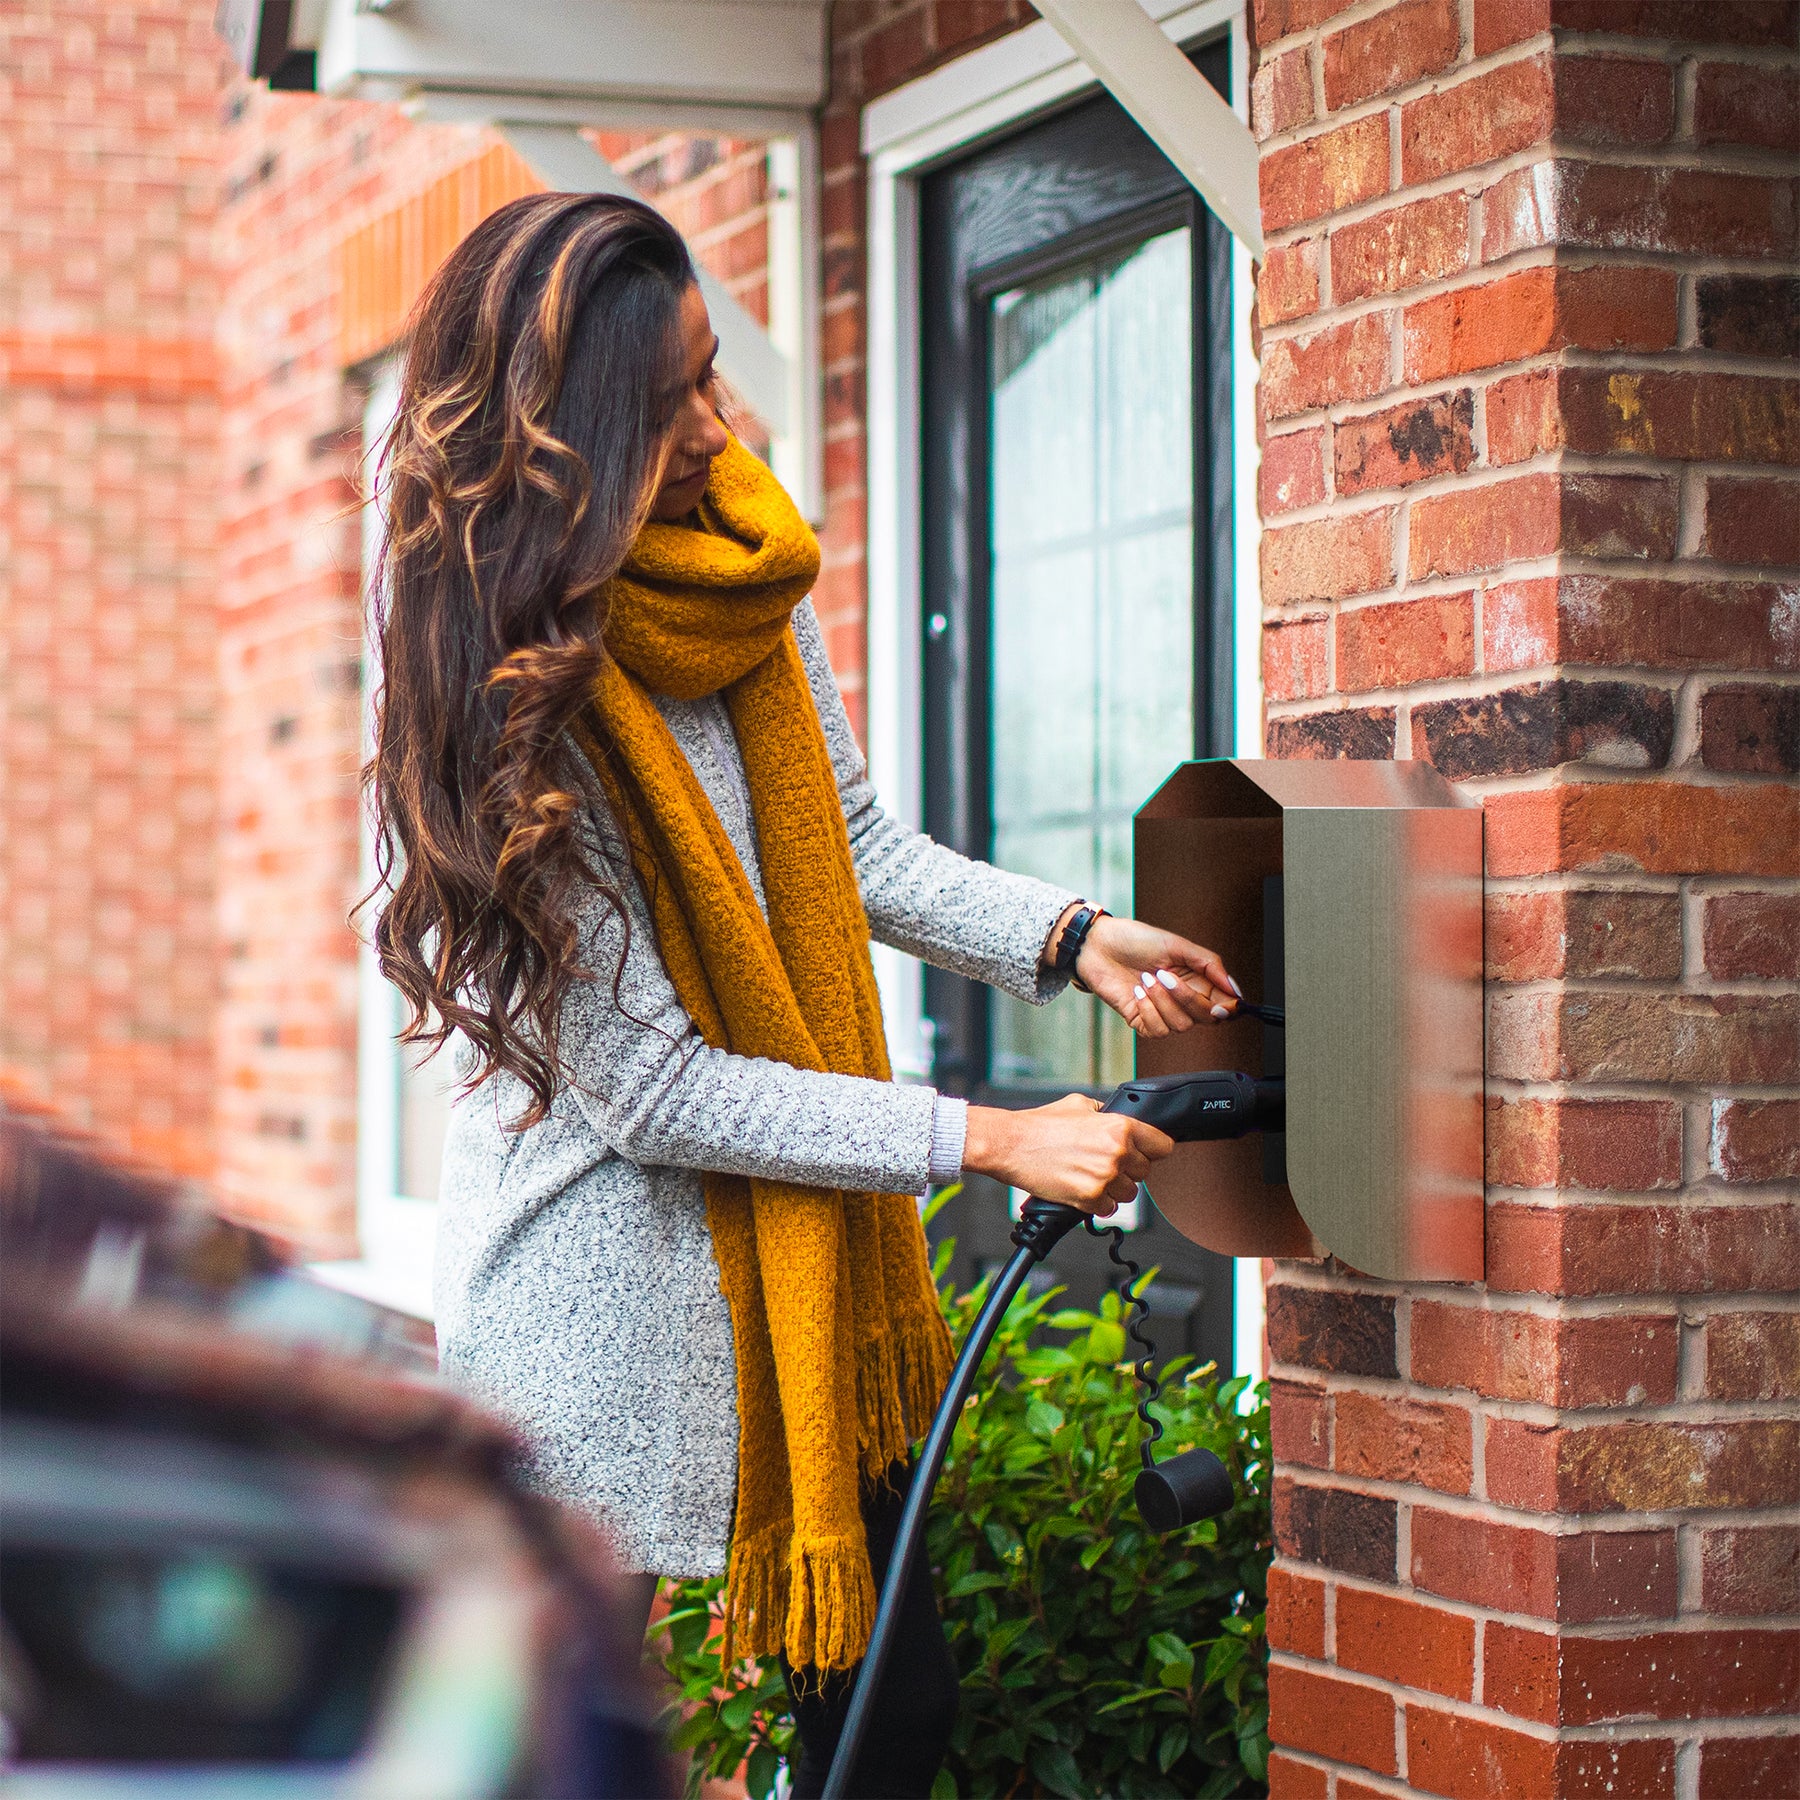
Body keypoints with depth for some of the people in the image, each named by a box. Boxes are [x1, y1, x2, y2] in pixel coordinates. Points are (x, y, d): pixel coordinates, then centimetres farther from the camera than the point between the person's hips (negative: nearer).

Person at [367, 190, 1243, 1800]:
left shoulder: (742, 577, 1)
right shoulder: (510, 700, -21)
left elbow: (859, 850, 13)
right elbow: (654, 1087, -20)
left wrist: (1069, 940, -5)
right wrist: (989, 1142, -19)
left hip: (799, 1252, 7)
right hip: (600, 1288, -7)